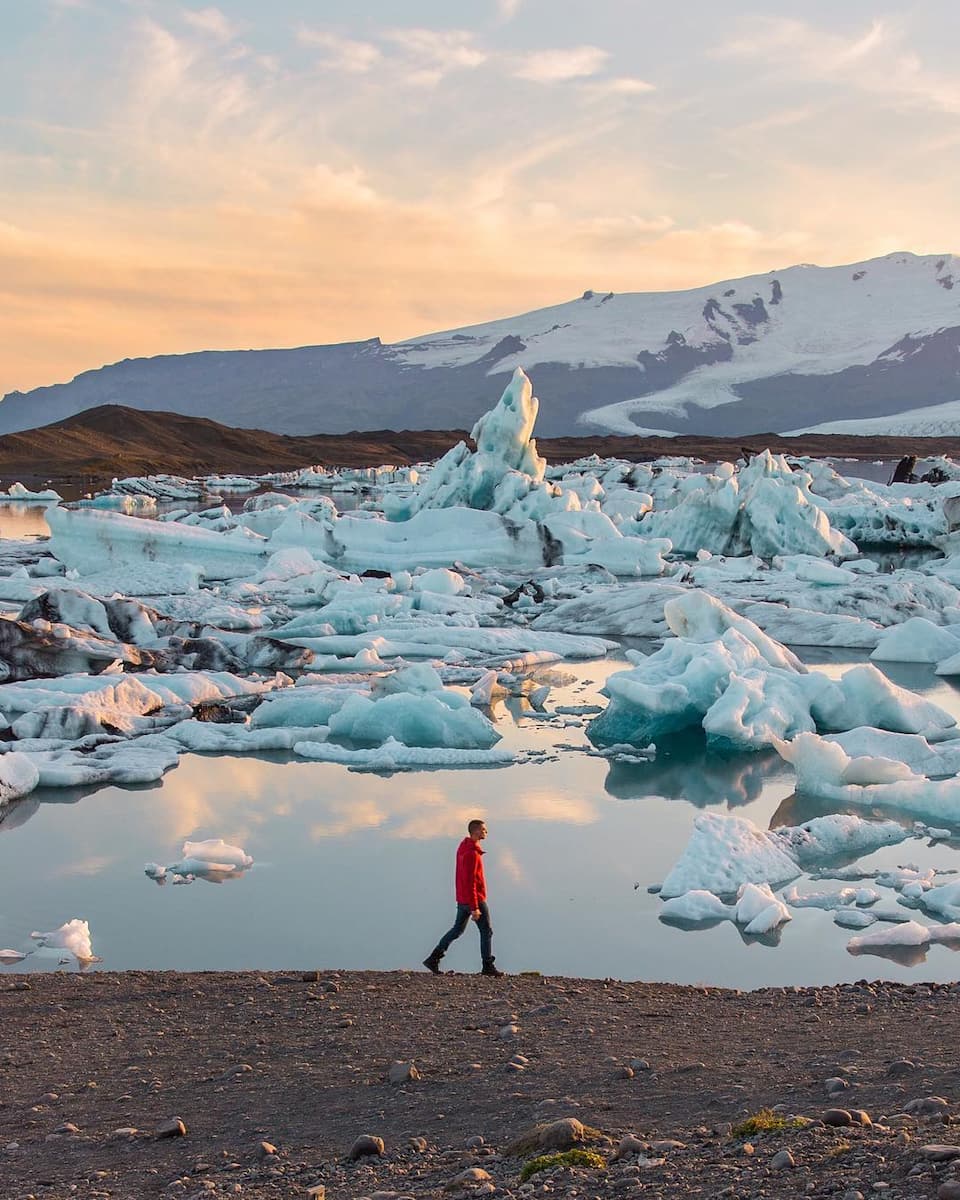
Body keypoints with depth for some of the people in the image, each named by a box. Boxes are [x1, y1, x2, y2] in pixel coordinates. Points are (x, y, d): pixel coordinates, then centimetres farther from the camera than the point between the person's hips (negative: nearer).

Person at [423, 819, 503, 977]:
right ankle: (488, 966, 10)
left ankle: (433, 959, 11)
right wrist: (475, 908, -23)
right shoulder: (472, 853, -21)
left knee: (457, 929, 14)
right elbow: (470, 882, -24)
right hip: (475, 899, -9)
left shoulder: (463, 846, 9)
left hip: (462, 900, 9)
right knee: (486, 931, 3)